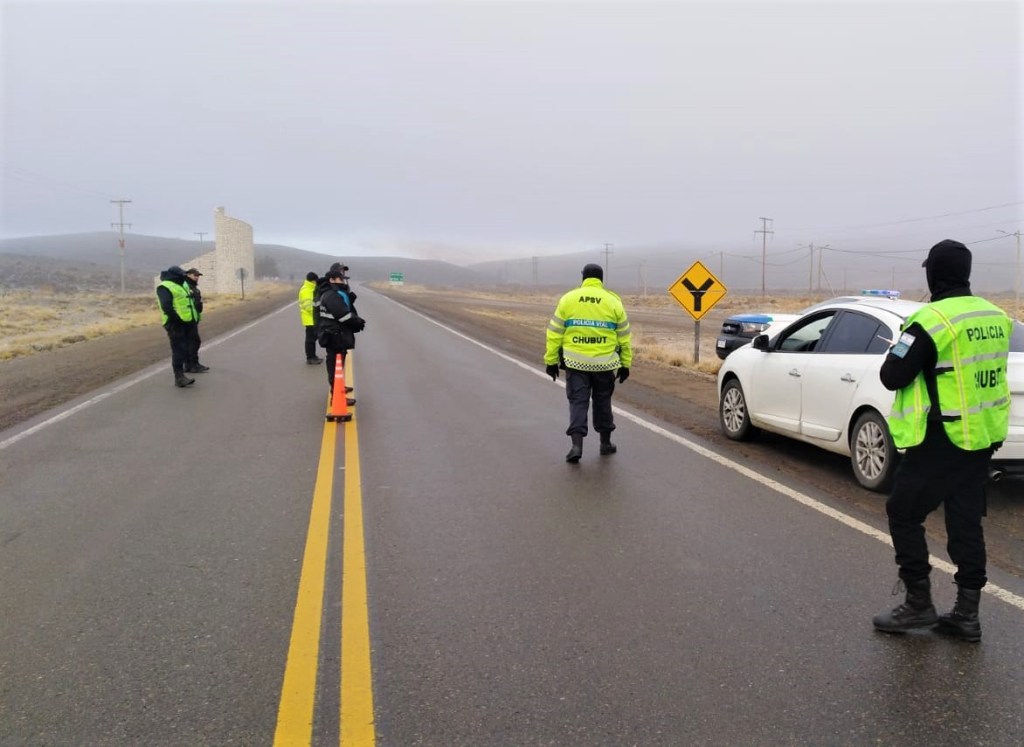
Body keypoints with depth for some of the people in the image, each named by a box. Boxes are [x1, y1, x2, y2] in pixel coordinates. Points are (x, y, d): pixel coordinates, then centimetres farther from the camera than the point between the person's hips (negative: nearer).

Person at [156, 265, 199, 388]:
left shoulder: (178, 286, 23)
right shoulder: (164, 287, -9)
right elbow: (166, 306, -21)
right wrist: (177, 318, -22)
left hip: (183, 323, 10)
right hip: (174, 324, -10)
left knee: (184, 349, 12)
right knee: (179, 350, -11)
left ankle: (180, 375, 20)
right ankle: (179, 377, -8)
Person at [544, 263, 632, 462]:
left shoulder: (568, 299, 1)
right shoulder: (613, 301, 2)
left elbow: (554, 333, 1)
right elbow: (624, 337, 6)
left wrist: (551, 360, 8)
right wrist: (625, 364, 14)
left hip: (575, 362, -1)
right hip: (604, 363, 1)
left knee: (578, 402, 4)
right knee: (602, 401, 16)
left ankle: (577, 445, -9)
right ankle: (605, 443, 26)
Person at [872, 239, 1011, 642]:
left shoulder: (932, 320, -18)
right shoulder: (995, 317, 7)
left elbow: (891, 377, -15)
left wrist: (904, 348, 3)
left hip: (942, 440, -8)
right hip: (983, 437, 8)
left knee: (903, 513, 6)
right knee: (966, 523, 14)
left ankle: (919, 605, 11)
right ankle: (967, 614, 20)